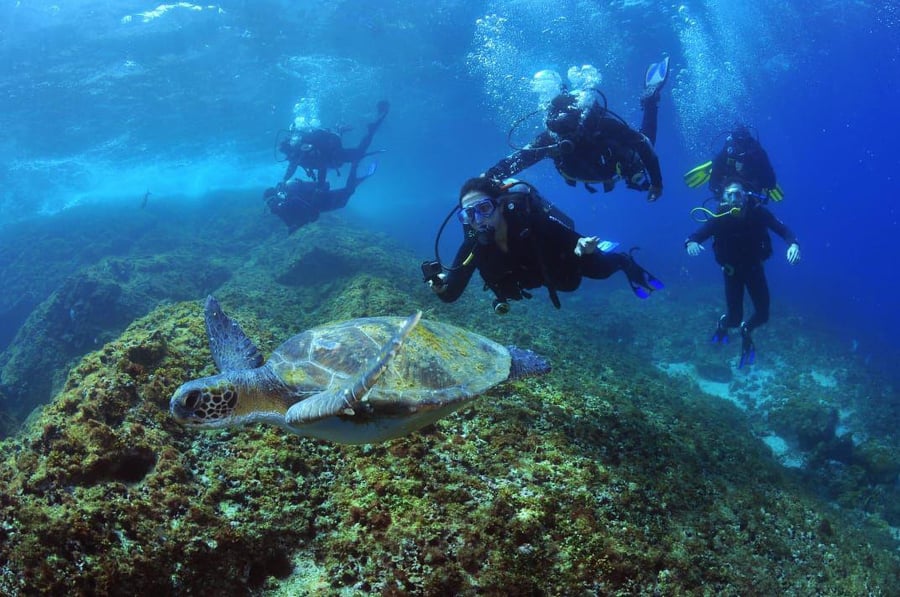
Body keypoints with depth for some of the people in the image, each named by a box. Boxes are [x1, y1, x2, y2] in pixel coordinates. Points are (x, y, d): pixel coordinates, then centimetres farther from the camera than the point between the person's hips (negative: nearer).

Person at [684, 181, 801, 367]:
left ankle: (746, 331, 32)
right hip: (732, 270, -1)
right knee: (734, 319, -5)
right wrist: (691, 243, -55)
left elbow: (783, 229, -23)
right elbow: (695, 235, -30)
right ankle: (724, 322, 34)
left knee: (763, 314, -2)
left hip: (754, 267, 1)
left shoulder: (758, 212, -23)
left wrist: (793, 244, -45)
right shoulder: (719, 218, -25)